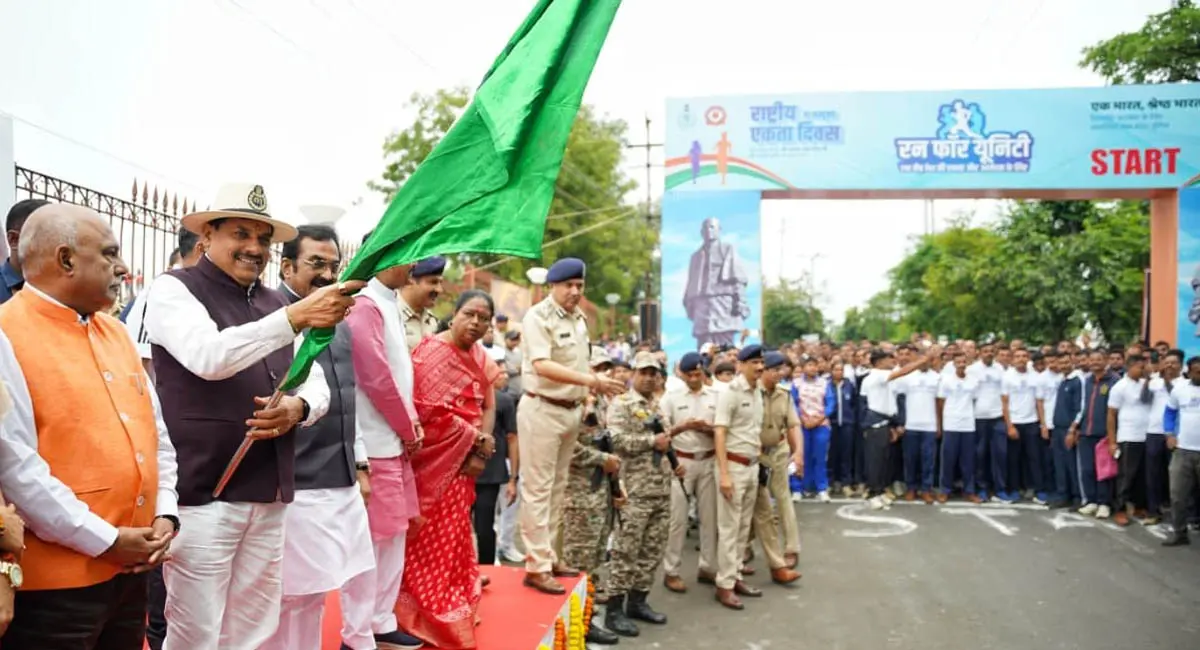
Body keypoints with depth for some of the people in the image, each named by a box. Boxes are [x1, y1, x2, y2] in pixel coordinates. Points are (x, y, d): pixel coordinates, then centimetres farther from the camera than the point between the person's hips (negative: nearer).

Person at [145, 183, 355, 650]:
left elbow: (318, 385, 14)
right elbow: (209, 357, -22)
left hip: (269, 495, 6)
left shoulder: (275, 304, 14)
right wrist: (296, 317, -32)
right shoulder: (175, 289, -3)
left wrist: (297, 407, -10)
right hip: (202, 493, -5)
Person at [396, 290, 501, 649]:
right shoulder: (433, 352, -14)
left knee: (454, 533, 15)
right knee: (435, 537, -2)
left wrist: (482, 445, -10)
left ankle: (454, 605, 27)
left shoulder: (479, 357, 10)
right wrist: (477, 439, -14)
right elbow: (434, 412, -22)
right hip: (437, 460, -8)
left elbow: (488, 406, 7)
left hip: (464, 457, 8)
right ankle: (433, 615, 9)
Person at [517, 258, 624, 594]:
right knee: (538, 489, -3)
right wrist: (591, 381, -31)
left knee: (557, 488, 14)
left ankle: (547, 556, 24)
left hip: (571, 411, 8)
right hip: (542, 410, -8)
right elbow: (542, 366, -25)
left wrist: (588, 395, 6)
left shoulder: (579, 318, 11)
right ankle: (536, 566, 1)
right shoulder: (538, 317, -14)